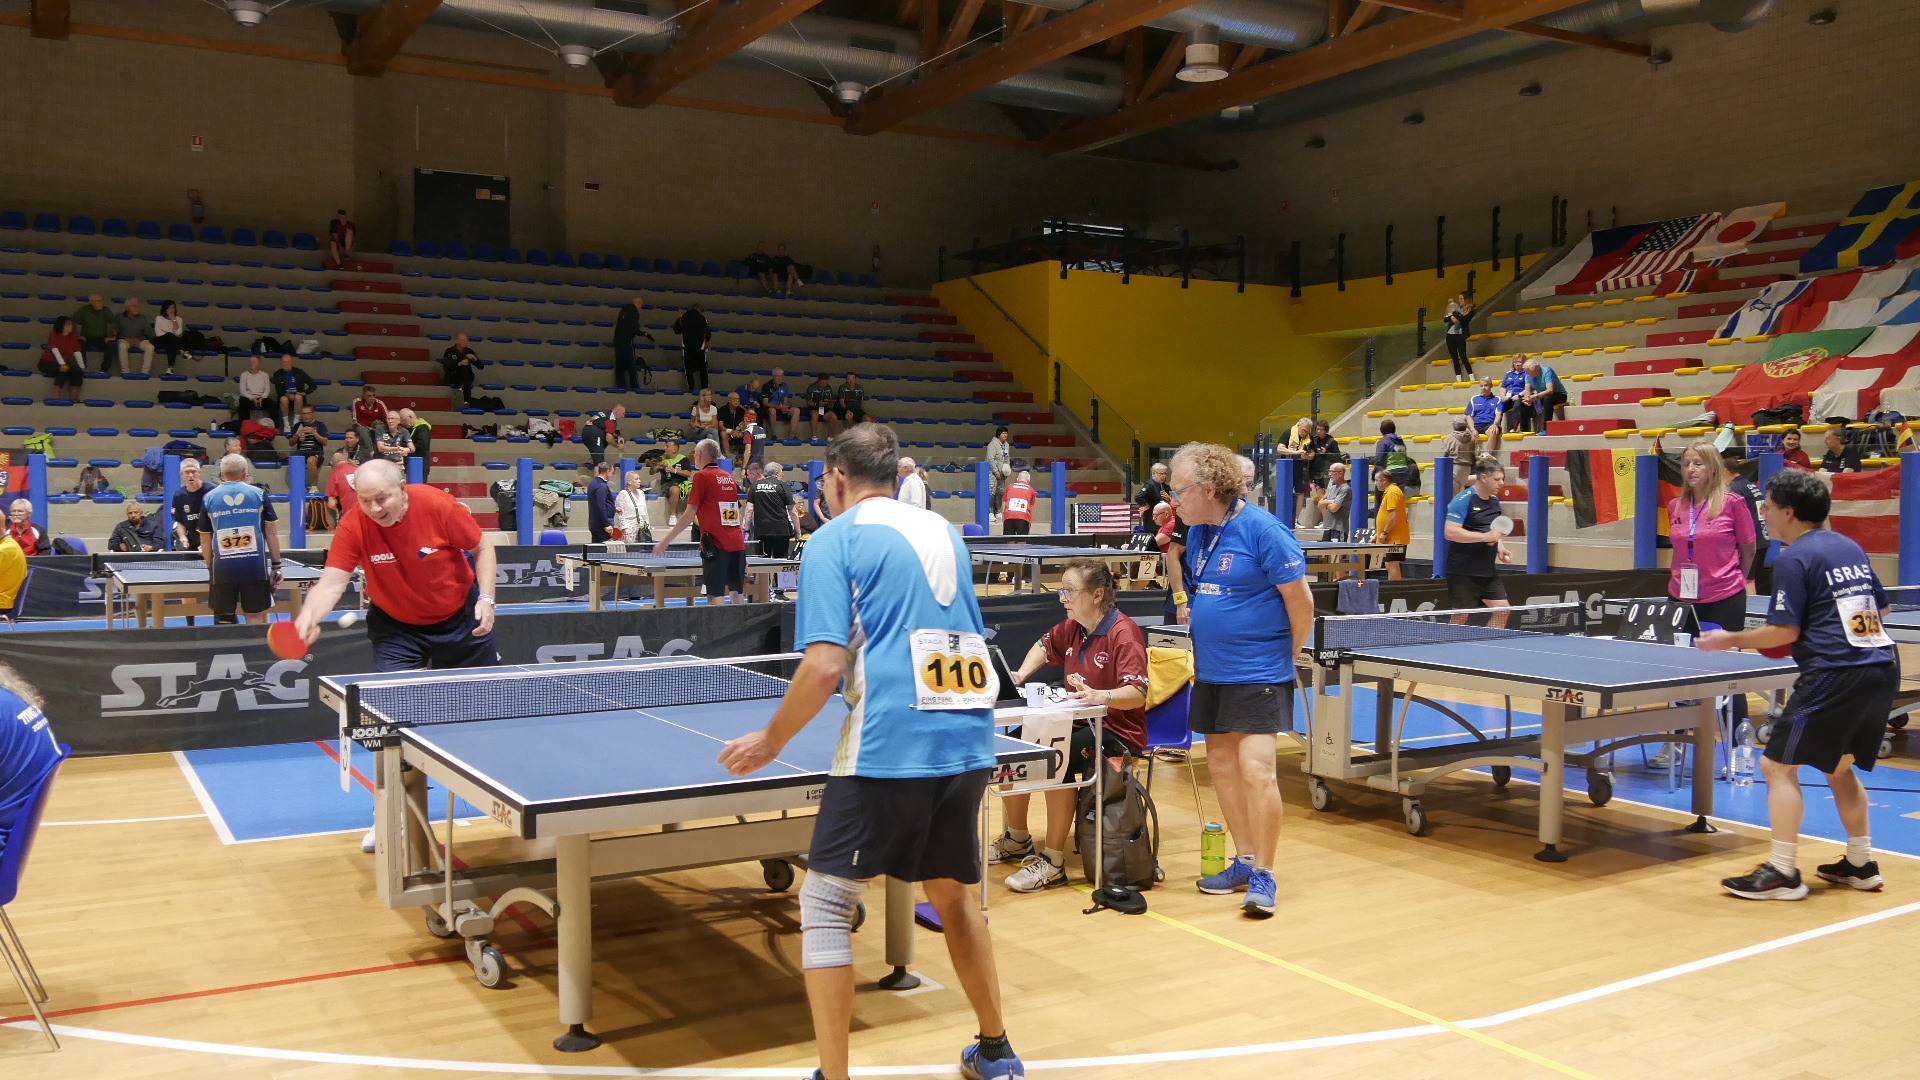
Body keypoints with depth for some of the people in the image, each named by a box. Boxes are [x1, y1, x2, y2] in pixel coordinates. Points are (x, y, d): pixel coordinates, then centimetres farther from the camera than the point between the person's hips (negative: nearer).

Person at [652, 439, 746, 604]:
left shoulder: (702, 476, -4)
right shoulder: (729, 477, 15)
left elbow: (689, 516, -8)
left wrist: (665, 541, -4)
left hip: (716, 544, -7)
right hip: (737, 544, 7)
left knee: (715, 595, -7)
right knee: (737, 594, 10)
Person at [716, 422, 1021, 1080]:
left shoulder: (835, 540, -2)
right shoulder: (942, 531, 17)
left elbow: (825, 665, -13)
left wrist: (770, 742, -1)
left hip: (888, 748, -7)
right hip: (969, 742, 7)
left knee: (825, 905, 6)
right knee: (952, 894, 23)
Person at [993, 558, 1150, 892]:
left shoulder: (1123, 632, -20)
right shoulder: (1072, 628, 6)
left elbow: (1138, 693, -30)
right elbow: (1045, 646, 28)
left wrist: (1101, 696, -48)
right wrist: (1021, 675, 10)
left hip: (1118, 733, -9)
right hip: (1079, 723, 9)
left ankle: (1053, 862, -23)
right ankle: (1016, 840, 21)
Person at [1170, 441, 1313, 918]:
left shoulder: (1263, 530, -16)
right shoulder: (1197, 533, 6)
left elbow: (1301, 602, -11)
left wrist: (1288, 656, -2)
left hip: (1258, 676, -8)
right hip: (1211, 672, 8)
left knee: (1255, 770, -12)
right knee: (1222, 765, 12)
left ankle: (1263, 874, 3)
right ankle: (1244, 861, 26)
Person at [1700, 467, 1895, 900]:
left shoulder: (1794, 558, -9)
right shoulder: (1850, 547, 15)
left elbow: (1784, 632, -12)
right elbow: (1880, 608, 24)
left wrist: (1730, 640, 0)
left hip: (1835, 675, -9)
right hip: (1883, 668, 9)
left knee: (1778, 766, -2)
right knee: (1839, 765, 23)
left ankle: (1783, 872, -3)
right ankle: (1861, 864, 25)